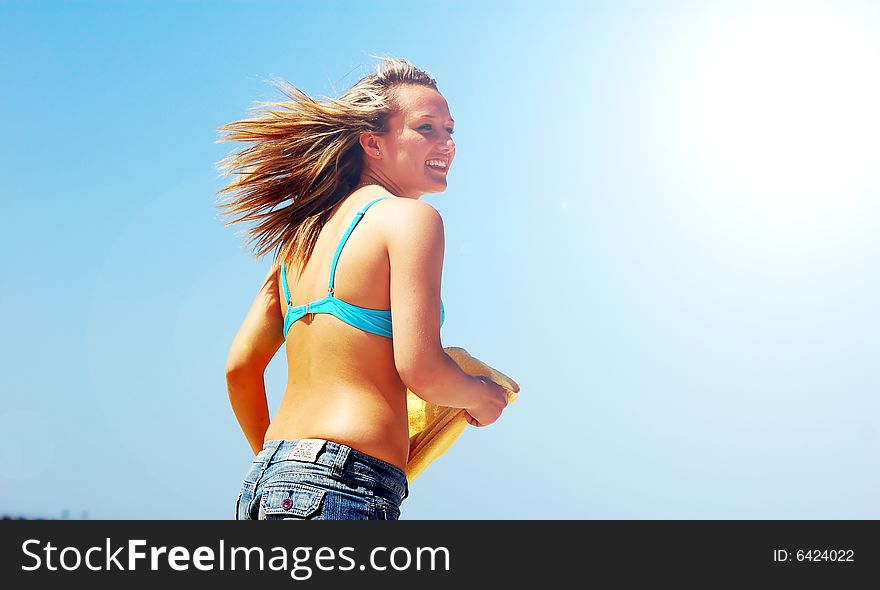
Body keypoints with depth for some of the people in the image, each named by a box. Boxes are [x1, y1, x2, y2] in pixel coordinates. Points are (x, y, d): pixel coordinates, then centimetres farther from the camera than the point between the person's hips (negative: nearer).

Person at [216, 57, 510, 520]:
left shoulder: (304, 233, 15)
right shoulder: (409, 216, -6)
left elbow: (240, 367, 13)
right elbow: (420, 368, -16)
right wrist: (484, 396, 5)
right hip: (340, 483, -8)